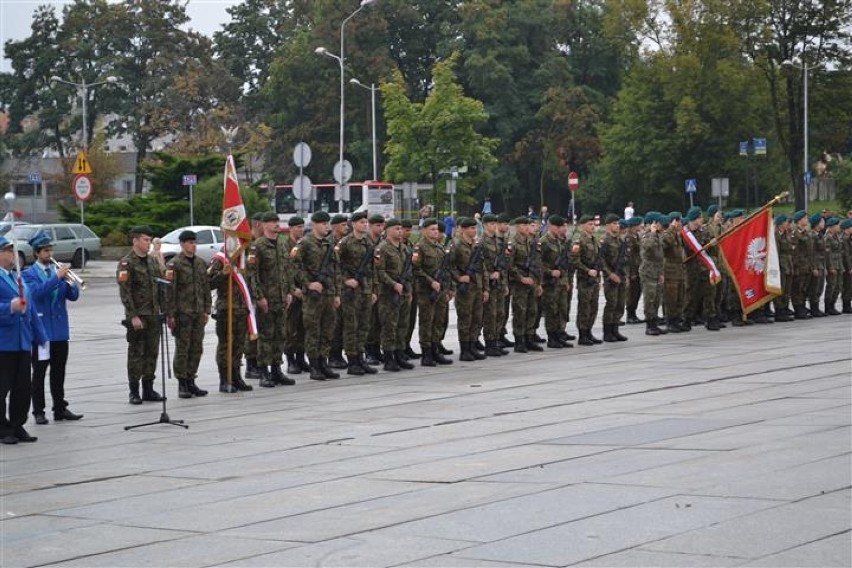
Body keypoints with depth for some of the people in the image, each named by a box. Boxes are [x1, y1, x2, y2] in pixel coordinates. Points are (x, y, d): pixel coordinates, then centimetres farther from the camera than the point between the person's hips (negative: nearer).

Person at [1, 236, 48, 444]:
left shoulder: (19, 279, 17)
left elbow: (31, 310, 20)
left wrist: (42, 338, 19)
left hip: (23, 343, 7)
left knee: (22, 388, 9)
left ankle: (17, 426, 19)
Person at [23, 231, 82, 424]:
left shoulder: (58, 270, 11)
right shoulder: (29, 274, -2)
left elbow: (73, 296, 5)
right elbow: (37, 292, -21)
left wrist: (69, 281, -14)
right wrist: (57, 277, -26)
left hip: (60, 330, 4)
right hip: (41, 330, -4)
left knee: (59, 372, 9)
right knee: (39, 372, 0)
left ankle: (60, 408, 15)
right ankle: (38, 411, 4)